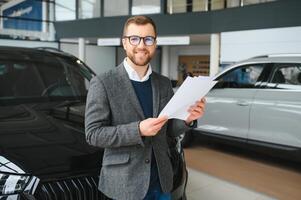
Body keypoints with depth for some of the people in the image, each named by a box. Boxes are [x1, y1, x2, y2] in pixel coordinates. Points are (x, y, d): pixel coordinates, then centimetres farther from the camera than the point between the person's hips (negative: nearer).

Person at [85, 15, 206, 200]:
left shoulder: (164, 83, 6)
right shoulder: (103, 83, -9)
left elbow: (168, 130, 11)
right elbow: (93, 134, -12)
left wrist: (187, 119, -10)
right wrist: (138, 130, -24)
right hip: (125, 184, -4)